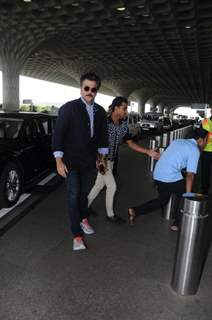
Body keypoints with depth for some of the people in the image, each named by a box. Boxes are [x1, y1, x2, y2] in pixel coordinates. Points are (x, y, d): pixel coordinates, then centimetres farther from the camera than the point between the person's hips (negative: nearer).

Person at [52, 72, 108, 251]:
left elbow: (103, 135, 12)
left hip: (89, 160, 5)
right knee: (74, 195, -2)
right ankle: (77, 235, 10)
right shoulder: (69, 108, -13)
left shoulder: (100, 111, 3)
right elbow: (58, 134, -13)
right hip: (71, 160, -4)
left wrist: (103, 157, 14)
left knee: (84, 192, 18)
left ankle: (83, 219, 41)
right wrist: (59, 161, -16)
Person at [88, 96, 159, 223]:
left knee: (99, 184, 16)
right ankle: (110, 214, 18)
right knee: (112, 186, -2)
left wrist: (148, 151, -4)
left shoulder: (124, 125, -1)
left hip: (111, 160, 7)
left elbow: (130, 143, 4)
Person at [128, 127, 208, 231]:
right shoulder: (195, 150, -3)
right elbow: (190, 175, -9)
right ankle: (177, 223, 24)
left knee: (162, 200, 23)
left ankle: (135, 210, 14)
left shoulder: (178, 141, 20)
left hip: (157, 174, 8)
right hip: (171, 177, -7)